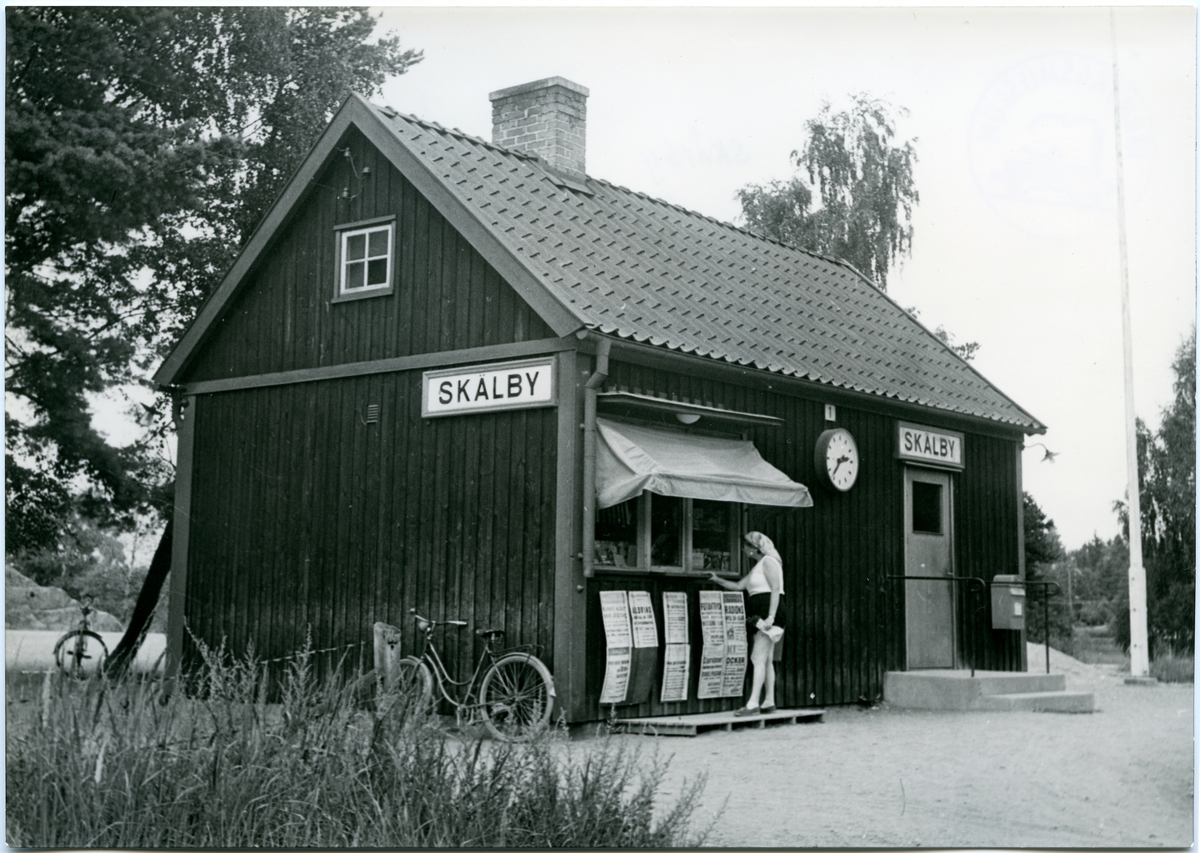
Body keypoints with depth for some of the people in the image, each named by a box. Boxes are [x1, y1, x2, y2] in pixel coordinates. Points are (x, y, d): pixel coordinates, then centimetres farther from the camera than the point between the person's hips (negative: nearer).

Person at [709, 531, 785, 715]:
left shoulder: (768, 562, -7)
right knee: (766, 660, 8)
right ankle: (769, 702, 8)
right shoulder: (757, 567, 23)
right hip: (759, 616, 10)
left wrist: (770, 616, -24)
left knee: (758, 658, -15)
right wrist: (717, 580, 18)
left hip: (767, 612, -10)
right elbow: (739, 586, 24)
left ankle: (753, 703, -20)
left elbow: (775, 589, -17)